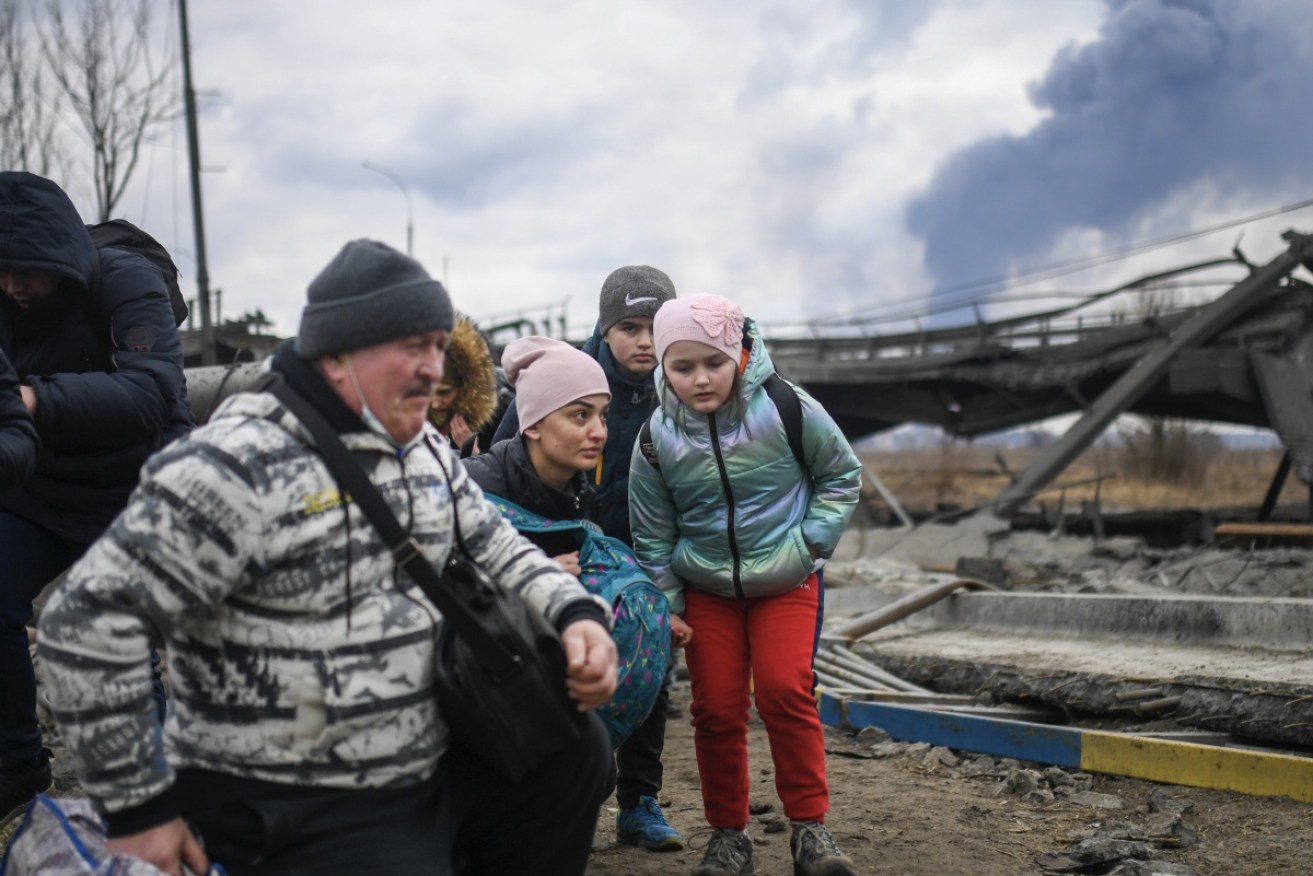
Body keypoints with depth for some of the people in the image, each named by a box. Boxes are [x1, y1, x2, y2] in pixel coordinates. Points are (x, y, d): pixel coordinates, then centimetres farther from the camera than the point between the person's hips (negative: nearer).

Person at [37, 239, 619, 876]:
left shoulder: (424, 451, 5)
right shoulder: (242, 465, -21)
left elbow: (493, 546, 17)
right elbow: (88, 619, -22)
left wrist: (575, 614, -5)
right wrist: (138, 809, -17)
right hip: (288, 818, -8)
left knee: (577, 747, 6)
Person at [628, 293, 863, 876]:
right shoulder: (658, 439, -10)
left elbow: (841, 475, 1)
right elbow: (652, 531, 3)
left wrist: (810, 541, -7)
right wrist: (665, 603, 2)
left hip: (786, 582, -2)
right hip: (705, 589, 2)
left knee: (785, 691, -16)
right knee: (717, 708, 0)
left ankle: (809, 827, -4)